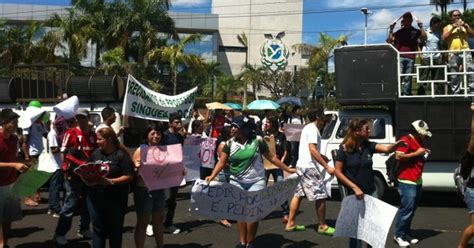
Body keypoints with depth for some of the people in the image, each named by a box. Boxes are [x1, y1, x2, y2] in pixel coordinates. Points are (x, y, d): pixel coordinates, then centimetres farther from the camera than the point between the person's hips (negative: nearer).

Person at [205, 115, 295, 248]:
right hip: (237, 182, 3)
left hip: (256, 181, -2)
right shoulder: (230, 143, -2)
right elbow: (221, 162, -4)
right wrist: (212, 175, -20)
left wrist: (287, 169, 0)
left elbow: (271, 157, -1)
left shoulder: (257, 141, -8)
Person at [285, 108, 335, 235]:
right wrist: (327, 167, -25)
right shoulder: (313, 129, -14)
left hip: (302, 165, 10)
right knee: (321, 197, -2)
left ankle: (290, 223, 17)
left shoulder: (307, 128, 17)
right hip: (310, 167, -10)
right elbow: (312, 150, -23)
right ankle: (322, 226, 6)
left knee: (298, 195, 12)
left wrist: (321, 157, 20)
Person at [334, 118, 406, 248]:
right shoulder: (344, 149, -12)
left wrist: (398, 144, -35)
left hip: (371, 192, 4)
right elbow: (338, 172, -12)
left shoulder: (369, 146, 0)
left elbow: (387, 149, -13)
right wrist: (355, 187, -16)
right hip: (353, 193, -4)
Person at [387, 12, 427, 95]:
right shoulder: (399, 32, 13)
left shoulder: (415, 31, 11)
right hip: (400, 57, 0)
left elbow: (424, 38, -3)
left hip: (411, 58, 0)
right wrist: (391, 29, -5)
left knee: (408, 78, 2)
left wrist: (421, 27, -12)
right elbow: (390, 40, 5)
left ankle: (406, 94, 7)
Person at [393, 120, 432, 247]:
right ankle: (399, 235, 2)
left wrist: (424, 154, 10)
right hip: (407, 181, -9)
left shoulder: (419, 141, 17)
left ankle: (406, 234, 20)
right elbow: (398, 156, -22)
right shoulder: (405, 140, -11)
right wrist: (416, 153, -17)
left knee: (411, 209, 12)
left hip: (417, 181, 10)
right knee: (407, 209, -9)